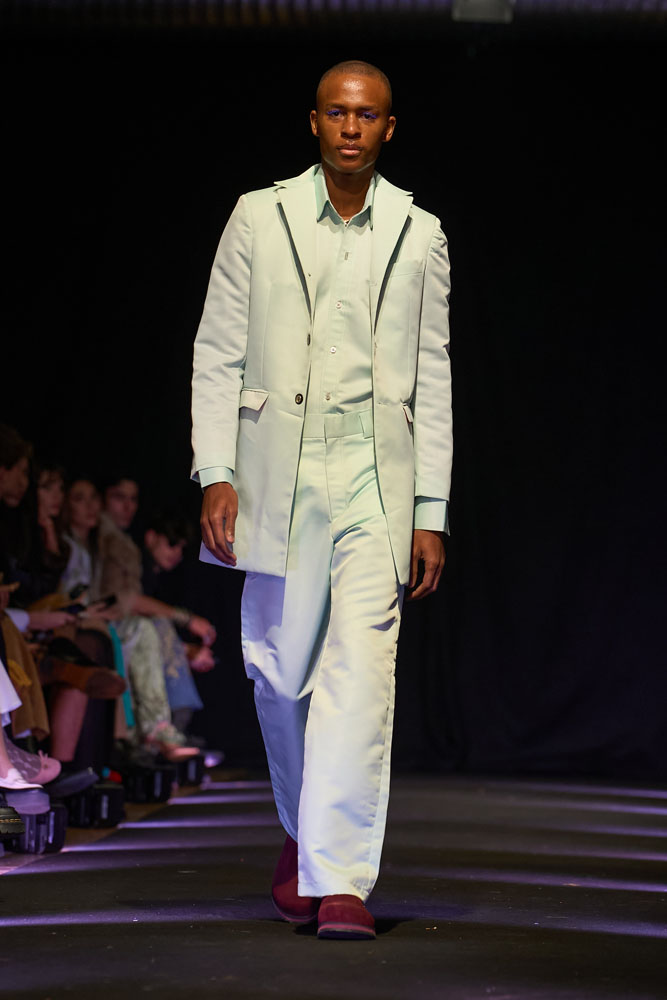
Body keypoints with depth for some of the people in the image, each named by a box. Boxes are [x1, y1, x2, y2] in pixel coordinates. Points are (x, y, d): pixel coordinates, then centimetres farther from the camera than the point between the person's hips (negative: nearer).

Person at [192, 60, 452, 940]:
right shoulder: (259, 218, 6)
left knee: (362, 670, -11)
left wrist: (431, 513, 3)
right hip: (279, 472, 1)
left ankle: (342, 880, -11)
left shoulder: (419, 235, 7)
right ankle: (301, 827, 34)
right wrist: (216, 474, -6)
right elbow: (217, 353, 5)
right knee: (281, 668, 8)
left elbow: (433, 380, 8)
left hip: (377, 476, 0)